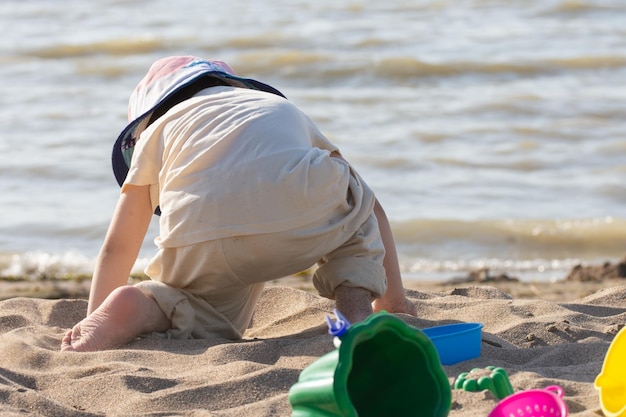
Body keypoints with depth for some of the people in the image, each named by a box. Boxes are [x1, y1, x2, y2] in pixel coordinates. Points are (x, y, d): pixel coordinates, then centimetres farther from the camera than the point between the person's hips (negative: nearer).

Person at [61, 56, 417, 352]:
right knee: (355, 208, 35)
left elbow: (117, 247, 32)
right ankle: (356, 307, 7)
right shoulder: (285, 110, 41)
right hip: (304, 221, 1)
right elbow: (372, 205, 44)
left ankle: (142, 309, -7)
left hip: (203, 244, -1)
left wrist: (96, 320, 42)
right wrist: (393, 300, 52)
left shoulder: (158, 129, 35)